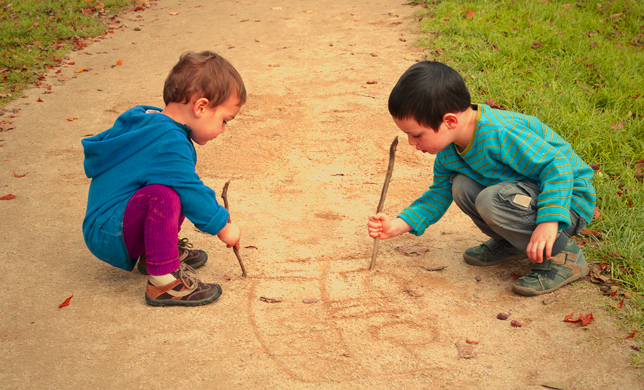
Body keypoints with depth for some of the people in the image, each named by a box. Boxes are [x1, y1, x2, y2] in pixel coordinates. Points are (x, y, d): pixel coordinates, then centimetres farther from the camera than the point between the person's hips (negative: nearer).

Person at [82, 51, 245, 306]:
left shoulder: (143, 120, 9)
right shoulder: (169, 143, -25)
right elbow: (191, 193, -23)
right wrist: (222, 227, -8)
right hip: (107, 235, -11)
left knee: (180, 185, 20)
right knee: (163, 196, -37)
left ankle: (152, 253, 17)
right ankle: (164, 281, -27)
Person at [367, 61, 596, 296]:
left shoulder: (501, 135, -32)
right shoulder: (448, 152, -4)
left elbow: (558, 166, -30)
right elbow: (439, 194, 10)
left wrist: (549, 221, -41)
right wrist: (398, 225, -2)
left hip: (568, 199, -8)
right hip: (531, 189, 8)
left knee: (493, 200, -31)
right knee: (461, 187, -7)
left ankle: (563, 256, -14)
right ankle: (512, 243, 12)